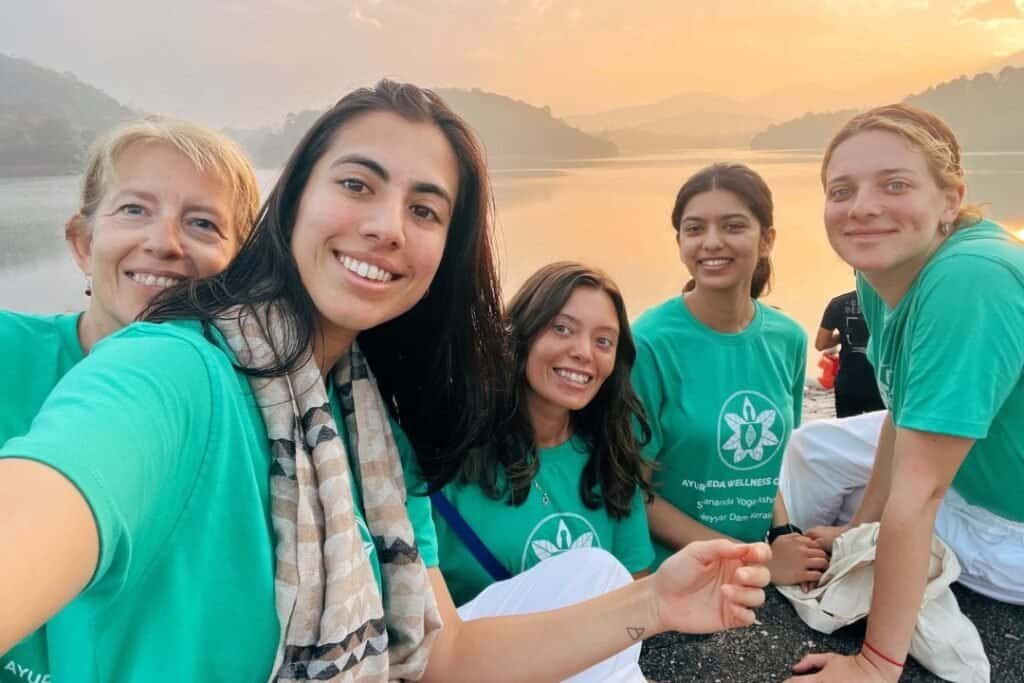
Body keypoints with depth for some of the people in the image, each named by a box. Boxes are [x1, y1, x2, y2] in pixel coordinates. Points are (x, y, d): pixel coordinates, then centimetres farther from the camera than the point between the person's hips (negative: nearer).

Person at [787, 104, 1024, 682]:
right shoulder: (881, 276, -9)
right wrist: (861, 528, 10)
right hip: (971, 496, 7)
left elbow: (917, 490, -32)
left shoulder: (970, 280, -33)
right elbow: (903, 414, 3)